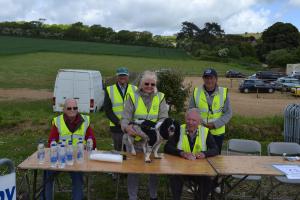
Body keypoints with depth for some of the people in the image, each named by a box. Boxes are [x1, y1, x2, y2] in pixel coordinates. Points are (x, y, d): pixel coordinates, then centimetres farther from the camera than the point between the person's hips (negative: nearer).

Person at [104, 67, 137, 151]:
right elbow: (107, 109, 0)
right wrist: (118, 122, -11)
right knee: (117, 151, 9)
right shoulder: (109, 90, 4)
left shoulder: (134, 89, 7)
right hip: (116, 127, 0)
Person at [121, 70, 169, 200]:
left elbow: (163, 118, -6)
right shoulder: (133, 97, -4)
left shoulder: (160, 97, 1)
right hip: (134, 139, -1)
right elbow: (125, 118, -9)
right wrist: (127, 127, -31)